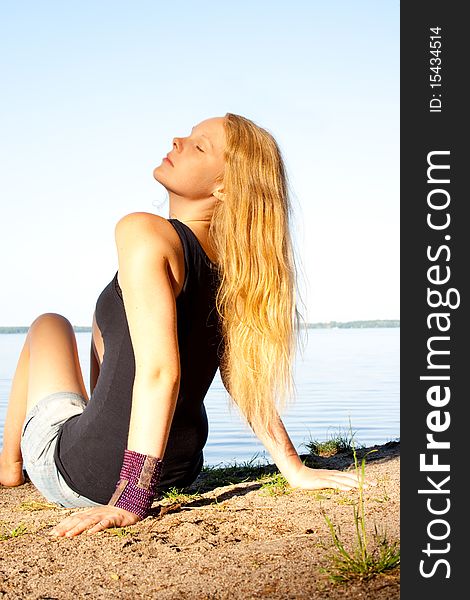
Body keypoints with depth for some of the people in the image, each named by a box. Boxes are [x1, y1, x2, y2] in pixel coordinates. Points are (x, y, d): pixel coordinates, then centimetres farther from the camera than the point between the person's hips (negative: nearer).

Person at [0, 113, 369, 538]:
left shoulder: (145, 232, -22)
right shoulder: (234, 266, -1)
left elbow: (159, 371, -30)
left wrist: (131, 501, -30)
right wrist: (295, 471, 7)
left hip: (83, 479, -6)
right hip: (180, 469, 6)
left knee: (50, 325, 24)